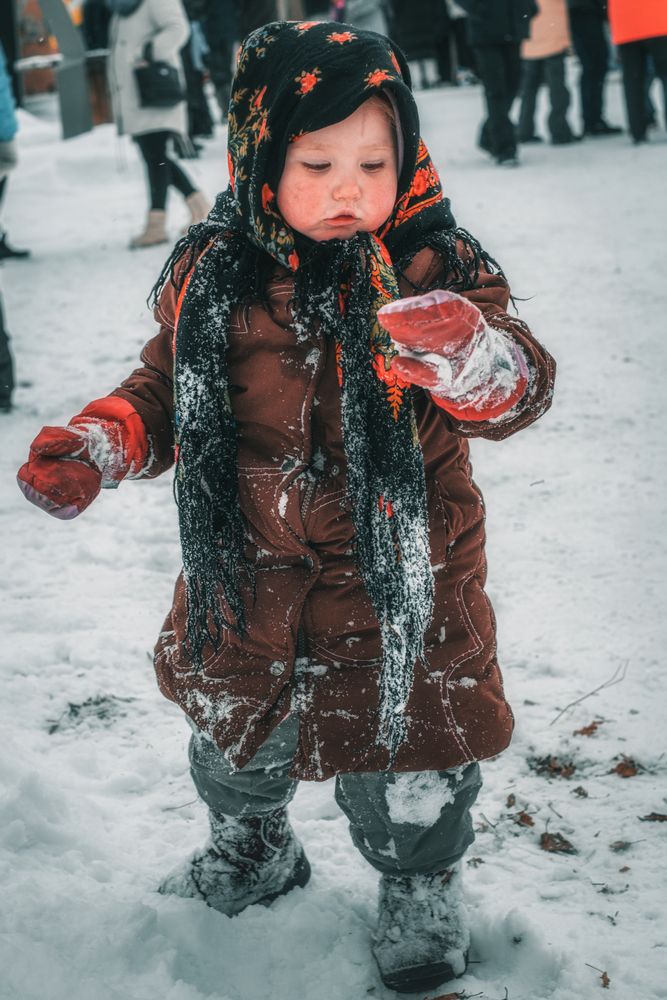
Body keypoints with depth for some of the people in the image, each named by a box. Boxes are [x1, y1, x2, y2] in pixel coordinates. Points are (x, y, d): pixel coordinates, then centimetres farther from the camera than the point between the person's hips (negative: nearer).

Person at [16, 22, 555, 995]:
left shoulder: (432, 269, -14)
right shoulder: (213, 273, -5)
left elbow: (518, 390, -25)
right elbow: (166, 387, 9)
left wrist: (471, 354, -47)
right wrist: (97, 444, -8)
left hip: (398, 575, -3)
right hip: (246, 572, 4)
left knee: (404, 743, 11)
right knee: (233, 730, 23)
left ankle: (421, 888, 40)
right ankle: (252, 850, 54)